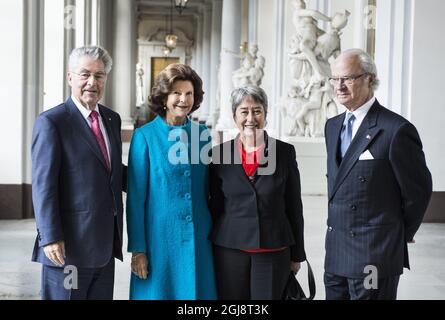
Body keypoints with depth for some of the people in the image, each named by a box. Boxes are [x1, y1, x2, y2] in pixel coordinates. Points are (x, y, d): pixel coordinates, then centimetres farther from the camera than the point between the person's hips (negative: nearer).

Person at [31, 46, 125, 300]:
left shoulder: (112, 119, 12)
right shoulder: (51, 122, -9)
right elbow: (43, 183, -13)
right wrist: (50, 237, -18)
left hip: (105, 243, 7)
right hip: (69, 244, -7)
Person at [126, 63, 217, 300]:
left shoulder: (202, 134, 6)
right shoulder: (145, 136, -5)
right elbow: (135, 196, -5)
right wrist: (137, 249, -8)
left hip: (198, 239, 3)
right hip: (159, 238, -3)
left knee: (196, 292, 9)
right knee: (158, 292, 5)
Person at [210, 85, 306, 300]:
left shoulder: (284, 152, 1)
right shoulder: (220, 153, 2)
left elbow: (294, 206, 4)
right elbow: (215, 205, 7)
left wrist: (297, 255, 5)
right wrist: (209, 253, 8)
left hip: (273, 250, 0)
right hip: (229, 249, 1)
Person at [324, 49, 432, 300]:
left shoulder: (397, 130, -14)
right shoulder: (333, 126, 11)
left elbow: (418, 190, -7)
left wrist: (401, 235, 3)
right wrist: (338, 219, 14)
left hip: (375, 254, -7)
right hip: (336, 251, 7)